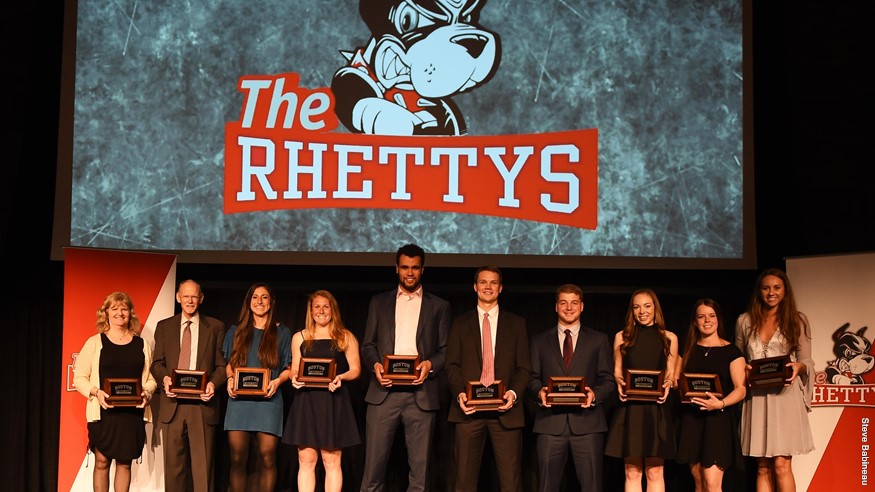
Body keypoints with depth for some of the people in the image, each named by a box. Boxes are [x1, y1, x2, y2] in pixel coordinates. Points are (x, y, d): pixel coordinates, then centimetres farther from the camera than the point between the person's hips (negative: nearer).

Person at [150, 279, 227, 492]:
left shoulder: (216, 327, 9)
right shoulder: (164, 326, 14)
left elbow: (222, 364, 6)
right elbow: (157, 363, 12)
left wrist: (213, 383, -14)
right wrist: (164, 378, -10)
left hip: (202, 404, -2)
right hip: (173, 403, 2)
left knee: (203, 465, -4)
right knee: (173, 464, 5)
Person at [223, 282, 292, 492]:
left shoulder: (282, 332, 11)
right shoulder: (236, 331, 15)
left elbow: (289, 368, 10)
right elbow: (228, 364, 19)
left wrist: (278, 381, -10)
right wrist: (230, 379, -2)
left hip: (268, 400, -1)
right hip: (239, 399, 1)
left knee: (267, 459, -7)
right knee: (237, 459, -4)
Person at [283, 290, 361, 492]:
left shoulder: (346, 337, 8)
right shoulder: (299, 337, 14)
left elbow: (355, 369, 5)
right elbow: (294, 370, 16)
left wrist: (340, 378, -15)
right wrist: (295, 379, -7)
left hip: (334, 402, -1)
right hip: (306, 401, 1)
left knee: (332, 461, -3)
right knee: (306, 460, -2)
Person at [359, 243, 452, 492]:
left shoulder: (439, 306, 13)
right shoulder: (379, 302, 16)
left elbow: (446, 349, 8)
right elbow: (367, 345, 13)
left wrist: (430, 364, -12)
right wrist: (375, 364, -7)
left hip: (421, 394, 0)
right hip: (384, 392, 1)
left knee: (420, 467, 0)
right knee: (374, 464, -3)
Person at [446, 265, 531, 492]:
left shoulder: (516, 324, 13)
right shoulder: (460, 324, 13)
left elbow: (524, 367, 8)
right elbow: (452, 365, 7)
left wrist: (514, 392, -11)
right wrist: (459, 393, -11)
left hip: (505, 410, 0)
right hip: (469, 409, 0)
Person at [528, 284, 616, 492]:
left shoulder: (599, 340, 13)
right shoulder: (540, 341, 16)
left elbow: (609, 381, 9)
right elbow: (532, 378, 12)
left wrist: (595, 394, -12)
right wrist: (539, 392, -10)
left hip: (587, 421, -1)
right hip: (550, 422, 1)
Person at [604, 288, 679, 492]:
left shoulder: (669, 338, 10)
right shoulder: (622, 337, 11)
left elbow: (671, 374, 11)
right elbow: (617, 372, 13)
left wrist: (668, 384, -10)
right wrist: (619, 383, -9)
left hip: (656, 409, 0)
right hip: (629, 408, 0)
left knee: (654, 472, -2)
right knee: (631, 472, -1)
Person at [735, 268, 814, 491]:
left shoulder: (797, 320, 6)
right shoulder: (745, 321, 11)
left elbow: (806, 359, 3)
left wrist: (798, 367, -20)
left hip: (785, 395, -2)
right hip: (756, 397, 2)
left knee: (781, 465, -9)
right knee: (763, 467, 4)